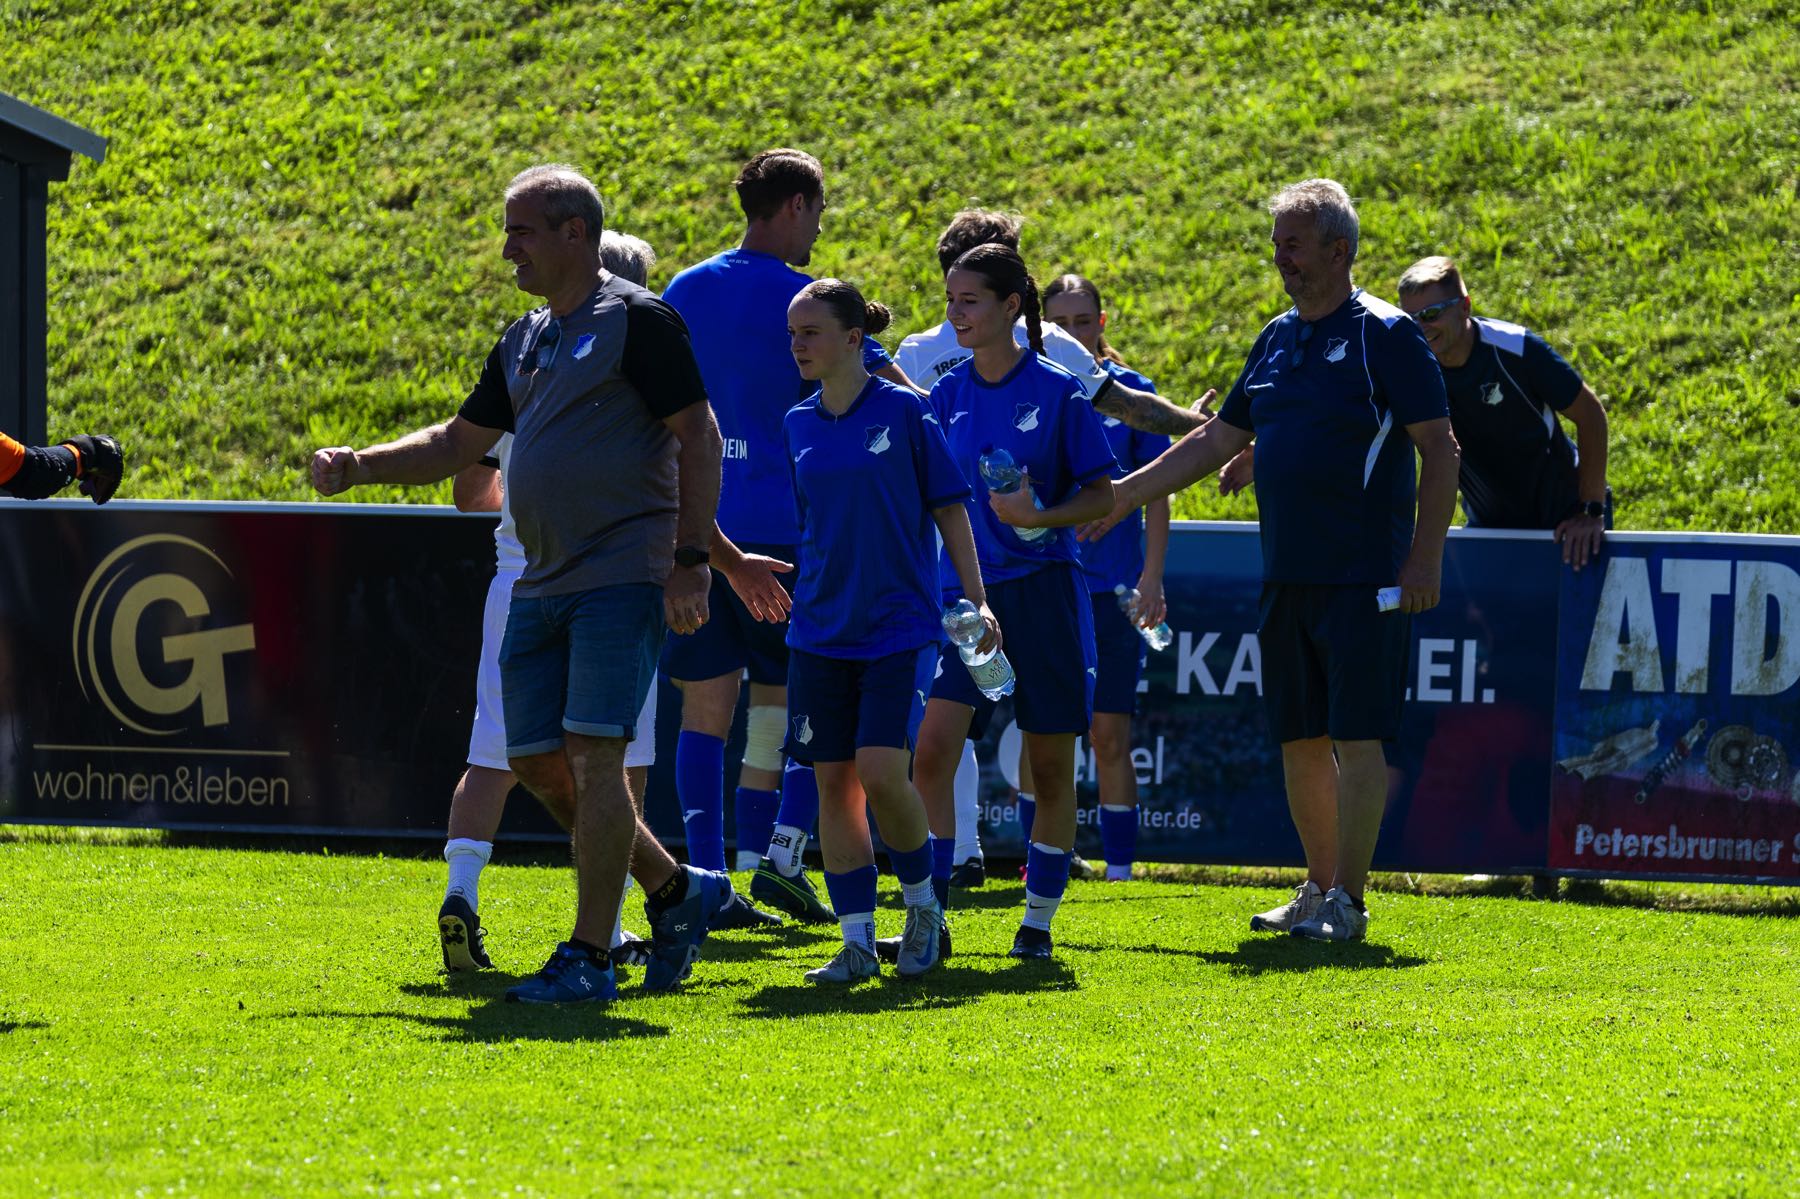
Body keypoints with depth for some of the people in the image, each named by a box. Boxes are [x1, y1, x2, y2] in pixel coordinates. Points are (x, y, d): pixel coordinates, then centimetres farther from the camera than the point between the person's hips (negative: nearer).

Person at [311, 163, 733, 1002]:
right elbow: (458, 442, 24)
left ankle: (588, 959, -8)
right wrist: (358, 466, 11)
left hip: (622, 579, -9)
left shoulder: (637, 321, -7)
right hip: (542, 582, 9)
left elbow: (699, 436, -10)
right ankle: (675, 891, 22)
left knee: (593, 758, -12)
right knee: (536, 762, 7)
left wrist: (691, 560, -17)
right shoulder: (524, 343, 17)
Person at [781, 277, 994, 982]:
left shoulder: (903, 412, -4)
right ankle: (857, 942, 5)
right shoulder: (799, 424, 8)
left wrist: (976, 601, -4)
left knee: (881, 772, -16)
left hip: (899, 626, -5)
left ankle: (923, 904, 8)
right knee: (833, 781, 0)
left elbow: (949, 509, 0)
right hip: (820, 629, 5)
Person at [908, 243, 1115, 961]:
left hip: (1042, 591, -3)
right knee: (932, 749, -12)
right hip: (964, 586, 3)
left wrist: (1041, 516, -18)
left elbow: (1103, 496, -3)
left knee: (1051, 767, 4)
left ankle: (1038, 922, 16)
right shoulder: (947, 396, 7)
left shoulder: (1057, 391, -4)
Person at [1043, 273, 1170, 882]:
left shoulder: (1129, 390, 2)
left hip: (1113, 585, -1)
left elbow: (1155, 490, 3)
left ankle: (1119, 868, 5)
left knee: (1110, 733, -1)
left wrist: (1152, 576, -4)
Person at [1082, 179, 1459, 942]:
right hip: (1285, 577, 7)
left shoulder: (1384, 335, -7)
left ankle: (1348, 902, -8)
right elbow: (1221, 437, 22)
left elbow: (1439, 450, -9)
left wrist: (1425, 557, -16)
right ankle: (1319, 888, 20)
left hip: (1363, 579, -7)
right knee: (1299, 739, 10)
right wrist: (1130, 492, 18)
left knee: (1356, 736, -8)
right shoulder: (1277, 339, 14)